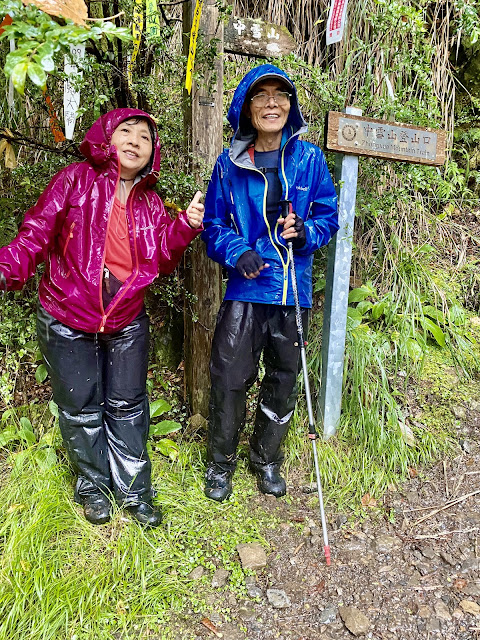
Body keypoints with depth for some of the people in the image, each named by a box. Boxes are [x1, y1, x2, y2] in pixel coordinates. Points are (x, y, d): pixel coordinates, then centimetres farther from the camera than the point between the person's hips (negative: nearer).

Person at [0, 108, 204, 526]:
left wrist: (186, 226, -13)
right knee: (81, 407, 10)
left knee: (127, 405, 12)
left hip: (126, 322, 4)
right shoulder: (76, 181, -7)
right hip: (67, 321, -3)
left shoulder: (149, 202, 6)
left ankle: (133, 489, 29)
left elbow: (162, 260, 3)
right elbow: (37, 233, -11)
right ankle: (93, 486, 32)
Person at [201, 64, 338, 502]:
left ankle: (267, 458, 36)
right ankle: (221, 461, 25)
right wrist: (237, 252, -15)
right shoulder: (230, 163, 1)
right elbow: (214, 224, 5)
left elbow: (328, 216, 5)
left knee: (283, 380, 13)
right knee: (229, 379, -1)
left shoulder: (309, 159, 1)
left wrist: (305, 233, -16)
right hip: (245, 288, -1)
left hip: (293, 290, 2)